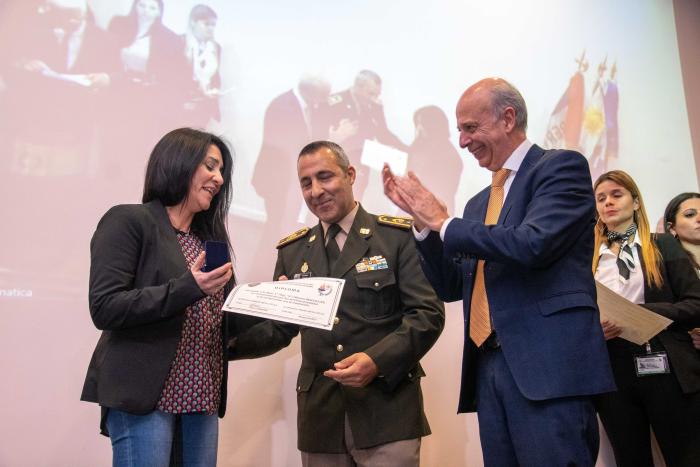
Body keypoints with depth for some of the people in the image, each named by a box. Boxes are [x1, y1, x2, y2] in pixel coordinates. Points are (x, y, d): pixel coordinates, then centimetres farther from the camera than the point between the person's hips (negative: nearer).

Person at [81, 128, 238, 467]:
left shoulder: (208, 238, 17)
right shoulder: (129, 221, -4)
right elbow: (104, 308, -14)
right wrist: (188, 288, -22)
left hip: (202, 399, 7)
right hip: (145, 398, -6)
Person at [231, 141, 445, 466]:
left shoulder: (399, 236, -2)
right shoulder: (292, 251, 11)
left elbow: (428, 313, -7)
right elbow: (279, 328, 12)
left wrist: (377, 361, -20)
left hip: (387, 409, -3)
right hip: (320, 414, 4)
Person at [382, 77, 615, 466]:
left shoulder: (562, 166, -1)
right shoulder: (479, 202, 20)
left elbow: (532, 244, -19)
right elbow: (452, 287, 17)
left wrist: (443, 222, -7)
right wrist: (421, 216, 6)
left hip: (548, 366, -7)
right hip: (488, 369, 7)